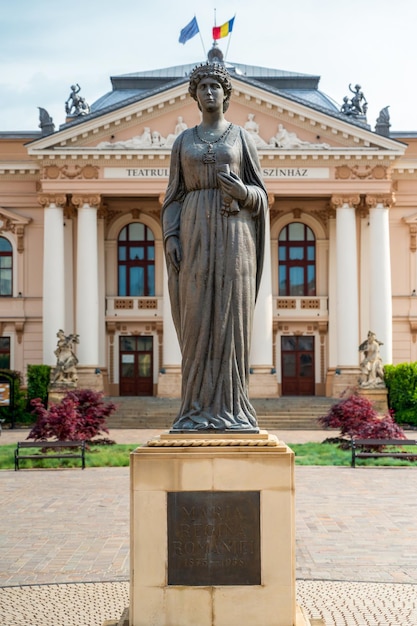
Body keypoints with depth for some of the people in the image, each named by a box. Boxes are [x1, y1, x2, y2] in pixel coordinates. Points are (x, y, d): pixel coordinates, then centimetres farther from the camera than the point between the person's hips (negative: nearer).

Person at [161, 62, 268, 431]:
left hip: (233, 235, -1)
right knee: (197, 320, -4)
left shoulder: (243, 138, 10)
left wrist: (241, 191, -15)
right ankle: (199, 410, 1)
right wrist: (171, 237, -5)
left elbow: (260, 197, 9)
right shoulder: (183, 141, 15)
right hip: (195, 235, 1)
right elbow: (175, 196, 11)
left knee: (231, 318, -5)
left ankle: (231, 409, 0)